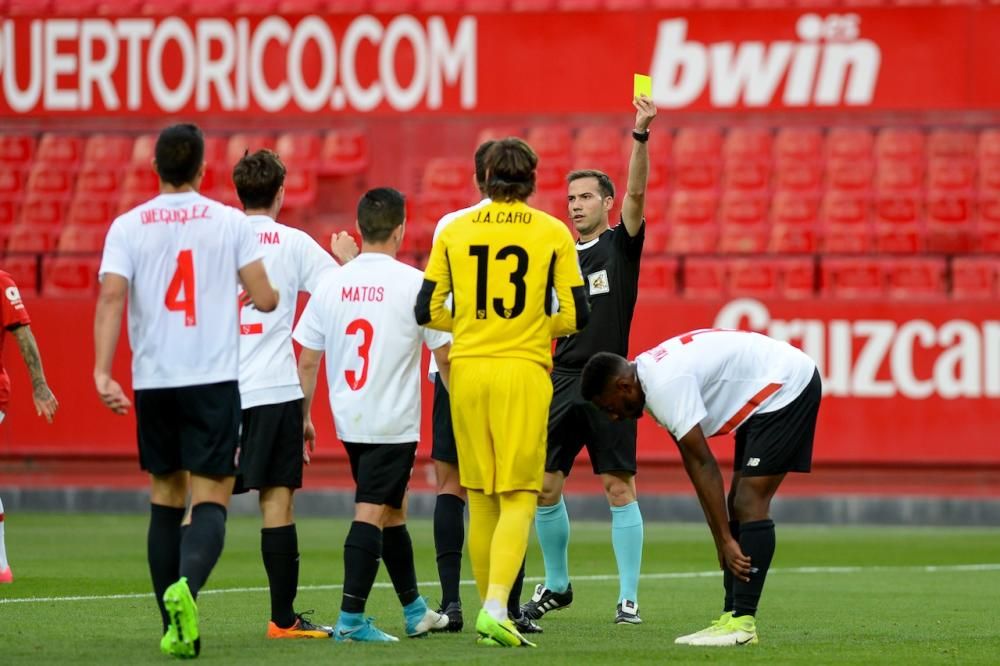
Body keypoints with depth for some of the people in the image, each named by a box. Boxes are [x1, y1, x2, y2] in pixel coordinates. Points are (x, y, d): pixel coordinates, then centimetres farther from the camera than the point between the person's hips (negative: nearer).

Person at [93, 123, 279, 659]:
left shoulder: (127, 227, 2)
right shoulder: (230, 223, -1)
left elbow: (111, 298, -10)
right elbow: (265, 298, -3)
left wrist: (102, 372, -14)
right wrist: (267, 292, 21)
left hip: (153, 381, 2)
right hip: (214, 380, -2)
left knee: (165, 500, 14)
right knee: (210, 500, -3)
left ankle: (175, 627, 14)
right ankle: (186, 587, -32)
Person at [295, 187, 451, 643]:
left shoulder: (331, 284, 2)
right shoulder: (413, 284, -10)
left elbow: (306, 361, 6)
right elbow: (444, 356, -5)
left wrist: (303, 416, 15)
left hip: (349, 420, 5)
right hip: (394, 422, -5)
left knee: (392, 510, 18)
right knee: (371, 512, -7)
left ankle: (415, 611, 29)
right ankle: (351, 618, -15)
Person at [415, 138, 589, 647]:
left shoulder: (455, 231, 5)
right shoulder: (552, 232, 1)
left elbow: (427, 310, 4)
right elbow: (575, 315, 0)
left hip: (467, 370, 3)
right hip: (524, 371, -2)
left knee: (480, 499, 12)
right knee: (518, 499, -3)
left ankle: (490, 611, 17)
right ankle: (496, 608, -21)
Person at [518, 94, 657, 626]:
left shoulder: (620, 245, 2)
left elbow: (636, 192, -14)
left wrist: (640, 135, -25)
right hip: (561, 383, 4)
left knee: (619, 487, -6)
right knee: (544, 487, 2)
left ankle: (629, 597, -2)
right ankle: (556, 585, 20)